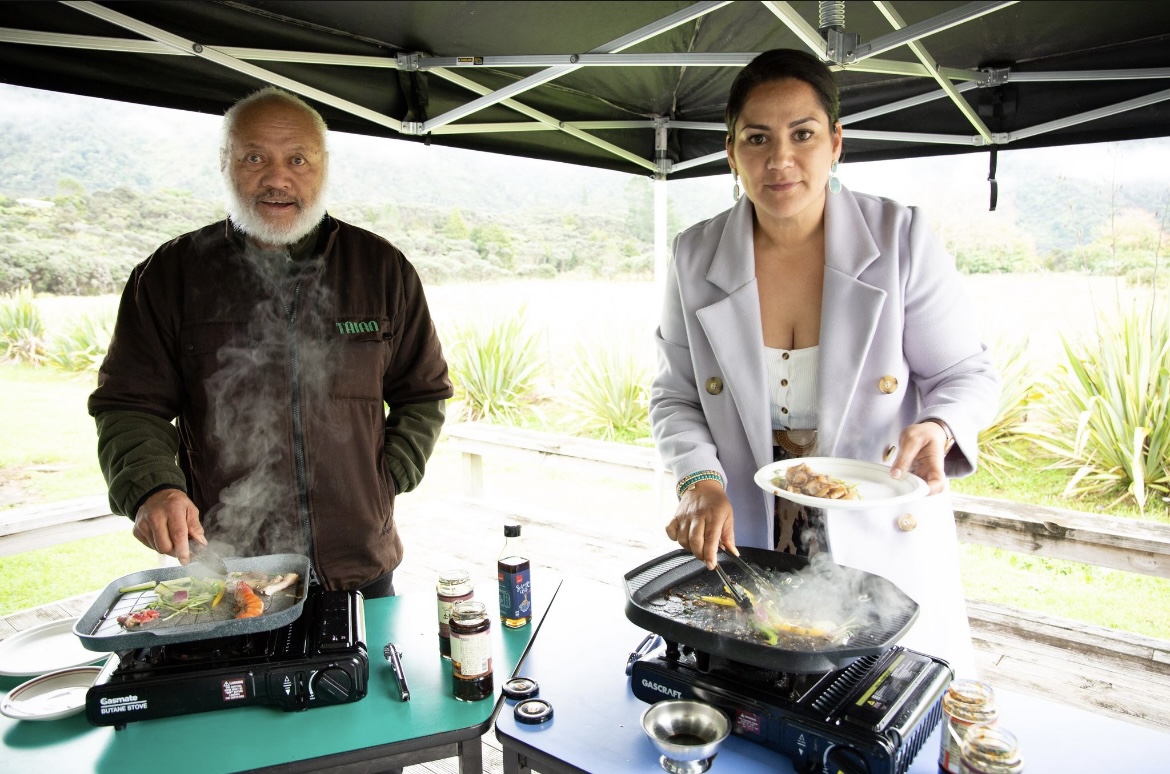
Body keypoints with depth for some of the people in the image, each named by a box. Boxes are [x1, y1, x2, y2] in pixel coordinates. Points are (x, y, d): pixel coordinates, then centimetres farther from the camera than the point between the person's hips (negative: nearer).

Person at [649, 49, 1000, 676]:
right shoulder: (696, 257, -5)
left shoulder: (901, 239, -10)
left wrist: (937, 429, -24)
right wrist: (701, 482, -15)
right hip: (742, 546, 1)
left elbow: (966, 372, -2)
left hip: (885, 548, -1)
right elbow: (675, 396, 1)